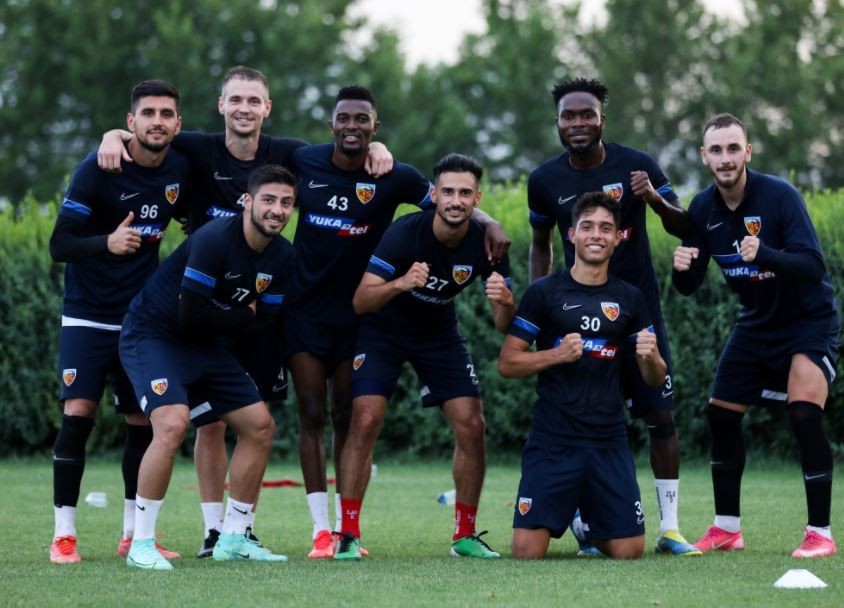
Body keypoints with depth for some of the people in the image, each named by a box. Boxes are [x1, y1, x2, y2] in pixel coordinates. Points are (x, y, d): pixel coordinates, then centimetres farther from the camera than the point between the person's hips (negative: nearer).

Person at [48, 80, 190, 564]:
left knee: (144, 420, 4)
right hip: (88, 316, -5)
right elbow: (60, 244, -16)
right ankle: (64, 534, -9)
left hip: (143, 317, 5)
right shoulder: (98, 169, -15)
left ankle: (135, 534, 15)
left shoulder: (180, 169, -1)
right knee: (79, 411, -15)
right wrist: (107, 242, -33)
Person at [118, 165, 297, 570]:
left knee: (260, 426, 5)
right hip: (153, 334, -8)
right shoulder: (214, 240, -26)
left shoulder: (282, 257, -2)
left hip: (205, 345, 8)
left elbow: (263, 321, 1)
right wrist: (241, 315, -13)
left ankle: (233, 538, 17)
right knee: (173, 423, -28)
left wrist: (223, 319, -12)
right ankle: (141, 544, -18)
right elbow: (192, 315, -27)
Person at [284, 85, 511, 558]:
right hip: (305, 310, 0)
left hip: (356, 314, 0)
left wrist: (489, 223, -23)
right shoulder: (304, 162, -4)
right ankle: (321, 530, -1)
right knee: (312, 417, -3)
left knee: (348, 419, 6)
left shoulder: (393, 177, -7)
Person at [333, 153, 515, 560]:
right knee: (365, 420, -19)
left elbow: (504, 326, -14)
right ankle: (348, 534, -12)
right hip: (384, 328, -3)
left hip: (439, 332, 3)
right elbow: (360, 301, -30)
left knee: (472, 426, -7)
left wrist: (505, 304, -38)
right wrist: (400, 284, -49)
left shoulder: (485, 244, -17)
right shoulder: (404, 233, -27)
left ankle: (465, 535, 7)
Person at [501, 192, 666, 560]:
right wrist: (557, 354, -16)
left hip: (609, 443, 2)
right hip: (553, 442, -2)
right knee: (527, 551, -12)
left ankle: (588, 527, 31)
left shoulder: (630, 299, 9)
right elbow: (507, 364, 0)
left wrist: (651, 357, -11)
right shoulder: (544, 292, 1)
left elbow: (655, 380, 12)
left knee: (629, 552, -5)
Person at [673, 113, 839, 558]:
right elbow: (688, 286, -3)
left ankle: (820, 533, -12)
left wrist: (763, 254, -48)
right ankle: (727, 529, 21)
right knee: (720, 416, 5)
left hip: (809, 321, -6)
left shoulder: (779, 196, -23)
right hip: (757, 323, 6)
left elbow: (813, 266, -31)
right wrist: (682, 267, -27)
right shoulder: (702, 210, -7)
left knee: (804, 414, -22)